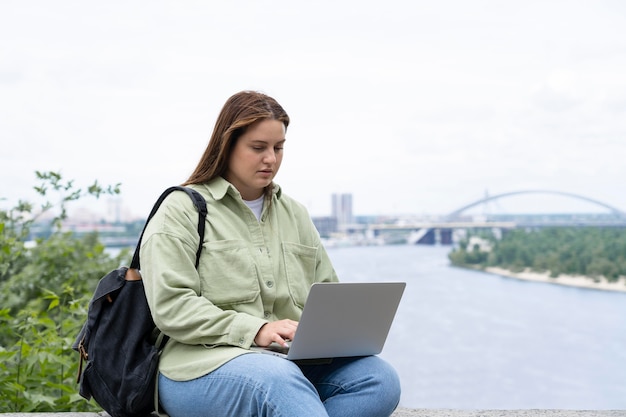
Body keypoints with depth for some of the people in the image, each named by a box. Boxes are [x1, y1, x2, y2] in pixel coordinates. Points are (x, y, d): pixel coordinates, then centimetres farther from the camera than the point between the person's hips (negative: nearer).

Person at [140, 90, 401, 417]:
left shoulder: (294, 214, 23)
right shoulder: (181, 210, 4)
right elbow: (170, 306, -8)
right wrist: (254, 329, -17)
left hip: (294, 361, 6)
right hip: (204, 362, -6)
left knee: (380, 378, -24)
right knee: (279, 380, -40)